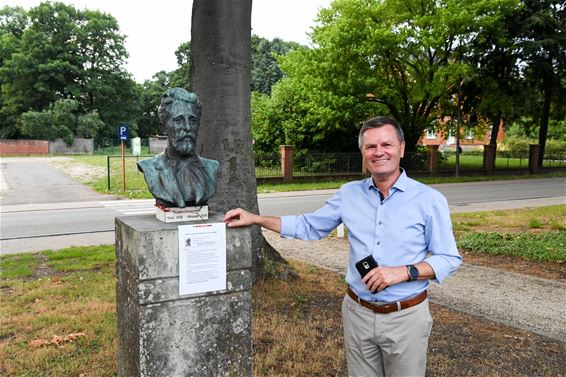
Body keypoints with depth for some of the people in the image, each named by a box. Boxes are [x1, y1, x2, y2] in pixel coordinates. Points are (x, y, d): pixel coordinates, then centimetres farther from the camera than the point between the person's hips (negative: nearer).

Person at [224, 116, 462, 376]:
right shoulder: (349, 194, 1)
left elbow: (449, 258, -6)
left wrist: (404, 272, -21)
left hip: (405, 318, -2)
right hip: (358, 313, 3)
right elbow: (309, 226, 9)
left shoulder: (429, 200, -9)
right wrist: (256, 219, 3)